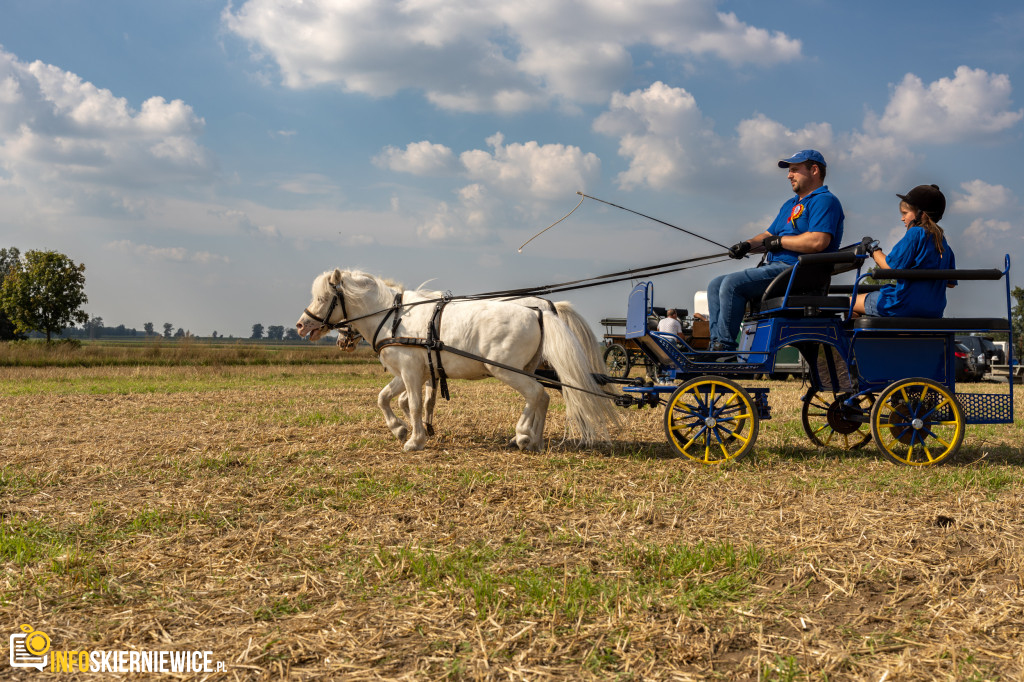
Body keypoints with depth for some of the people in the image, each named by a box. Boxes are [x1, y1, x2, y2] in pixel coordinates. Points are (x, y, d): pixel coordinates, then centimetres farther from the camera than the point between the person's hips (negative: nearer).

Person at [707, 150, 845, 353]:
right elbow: (768, 236, 26)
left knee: (732, 284, -25)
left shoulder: (824, 201, -6)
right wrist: (747, 245, 4)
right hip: (776, 267, 11)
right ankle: (717, 346, -10)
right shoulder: (790, 205, 27)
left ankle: (725, 347, -21)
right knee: (716, 285, 1)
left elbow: (818, 242, -22)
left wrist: (779, 241, -11)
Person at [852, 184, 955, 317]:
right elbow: (951, 283, 14)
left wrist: (874, 251, 0)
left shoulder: (915, 233, -12)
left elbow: (892, 267, -16)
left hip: (904, 306, -9)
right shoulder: (943, 242, 12)